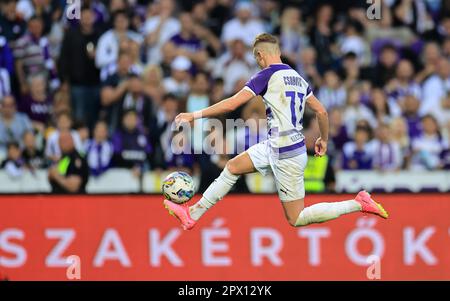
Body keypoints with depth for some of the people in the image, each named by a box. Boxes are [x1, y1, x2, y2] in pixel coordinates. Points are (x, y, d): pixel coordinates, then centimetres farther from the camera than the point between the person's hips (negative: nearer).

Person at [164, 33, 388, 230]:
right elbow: (321, 111, 13)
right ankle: (193, 214, 21)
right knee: (233, 167, 16)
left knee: (296, 220, 0)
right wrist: (324, 139, 30)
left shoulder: (267, 75, -14)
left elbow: (232, 104, -18)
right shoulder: (298, 78, 8)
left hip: (286, 156, -9)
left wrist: (195, 115, -10)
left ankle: (359, 204, -2)